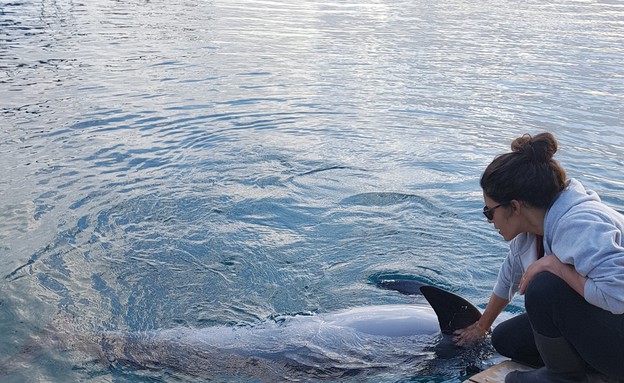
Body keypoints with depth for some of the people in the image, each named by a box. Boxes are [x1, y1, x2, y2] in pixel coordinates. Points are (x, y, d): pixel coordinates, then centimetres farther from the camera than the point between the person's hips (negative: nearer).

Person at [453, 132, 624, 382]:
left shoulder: (579, 226, -30)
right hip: (591, 324, 9)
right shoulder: (530, 228, -1)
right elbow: (508, 281, 15)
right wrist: (481, 327, 28)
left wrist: (555, 264, -32)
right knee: (505, 339, 7)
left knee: (545, 286, -29)